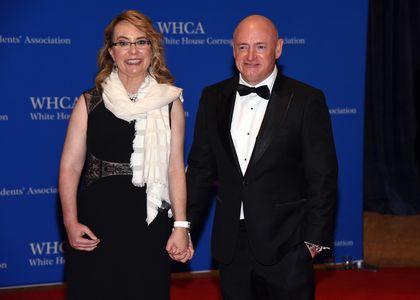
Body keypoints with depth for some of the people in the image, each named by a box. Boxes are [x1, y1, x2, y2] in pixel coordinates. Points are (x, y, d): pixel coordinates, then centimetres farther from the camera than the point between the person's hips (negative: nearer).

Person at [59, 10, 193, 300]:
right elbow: (70, 167, 1)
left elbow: (175, 168, 2)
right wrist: (71, 223, -8)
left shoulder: (169, 102, 2)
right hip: (95, 225, 0)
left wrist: (181, 226, -3)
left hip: (149, 224, 0)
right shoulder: (90, 103, 1)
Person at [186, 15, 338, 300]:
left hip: (286, 245, -3)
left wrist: (315, 239, -7)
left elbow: (322, 176, -5)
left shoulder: (306, 100, -5)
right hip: (231, 243, 4)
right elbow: (201, 167, 10)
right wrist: (185, 229, 7)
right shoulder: (213, 98, 7)